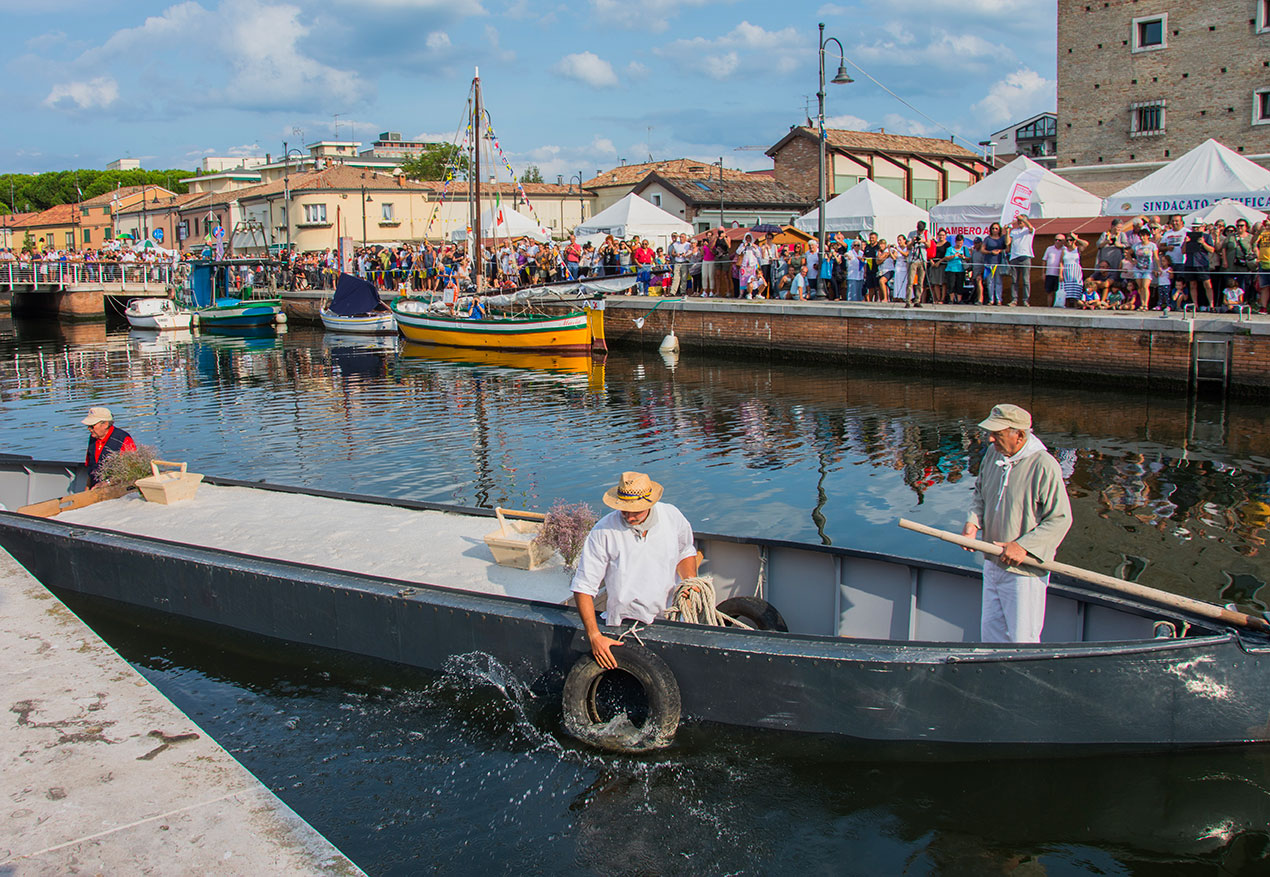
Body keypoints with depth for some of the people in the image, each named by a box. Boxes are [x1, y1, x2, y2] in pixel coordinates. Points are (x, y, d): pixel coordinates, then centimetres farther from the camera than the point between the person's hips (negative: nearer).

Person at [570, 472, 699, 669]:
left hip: (668, 616, 2)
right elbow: (583, 587, -9)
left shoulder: (671, 516, -2)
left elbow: (685, 552, 21)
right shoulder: (603, 531, -13)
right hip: (626, 623, -2)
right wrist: (594, 636, -16)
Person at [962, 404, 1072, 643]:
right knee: (991, 633, 18)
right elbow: (980, 494, 16)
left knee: (1022, 641, 3)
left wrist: (1024, 546, -23)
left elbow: (1060, 519, -16)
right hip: (993, 563, 7)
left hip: (1025, 572, -7)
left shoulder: (1045, 466, -20)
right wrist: (972, 522, -3)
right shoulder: (993, 454, 2)